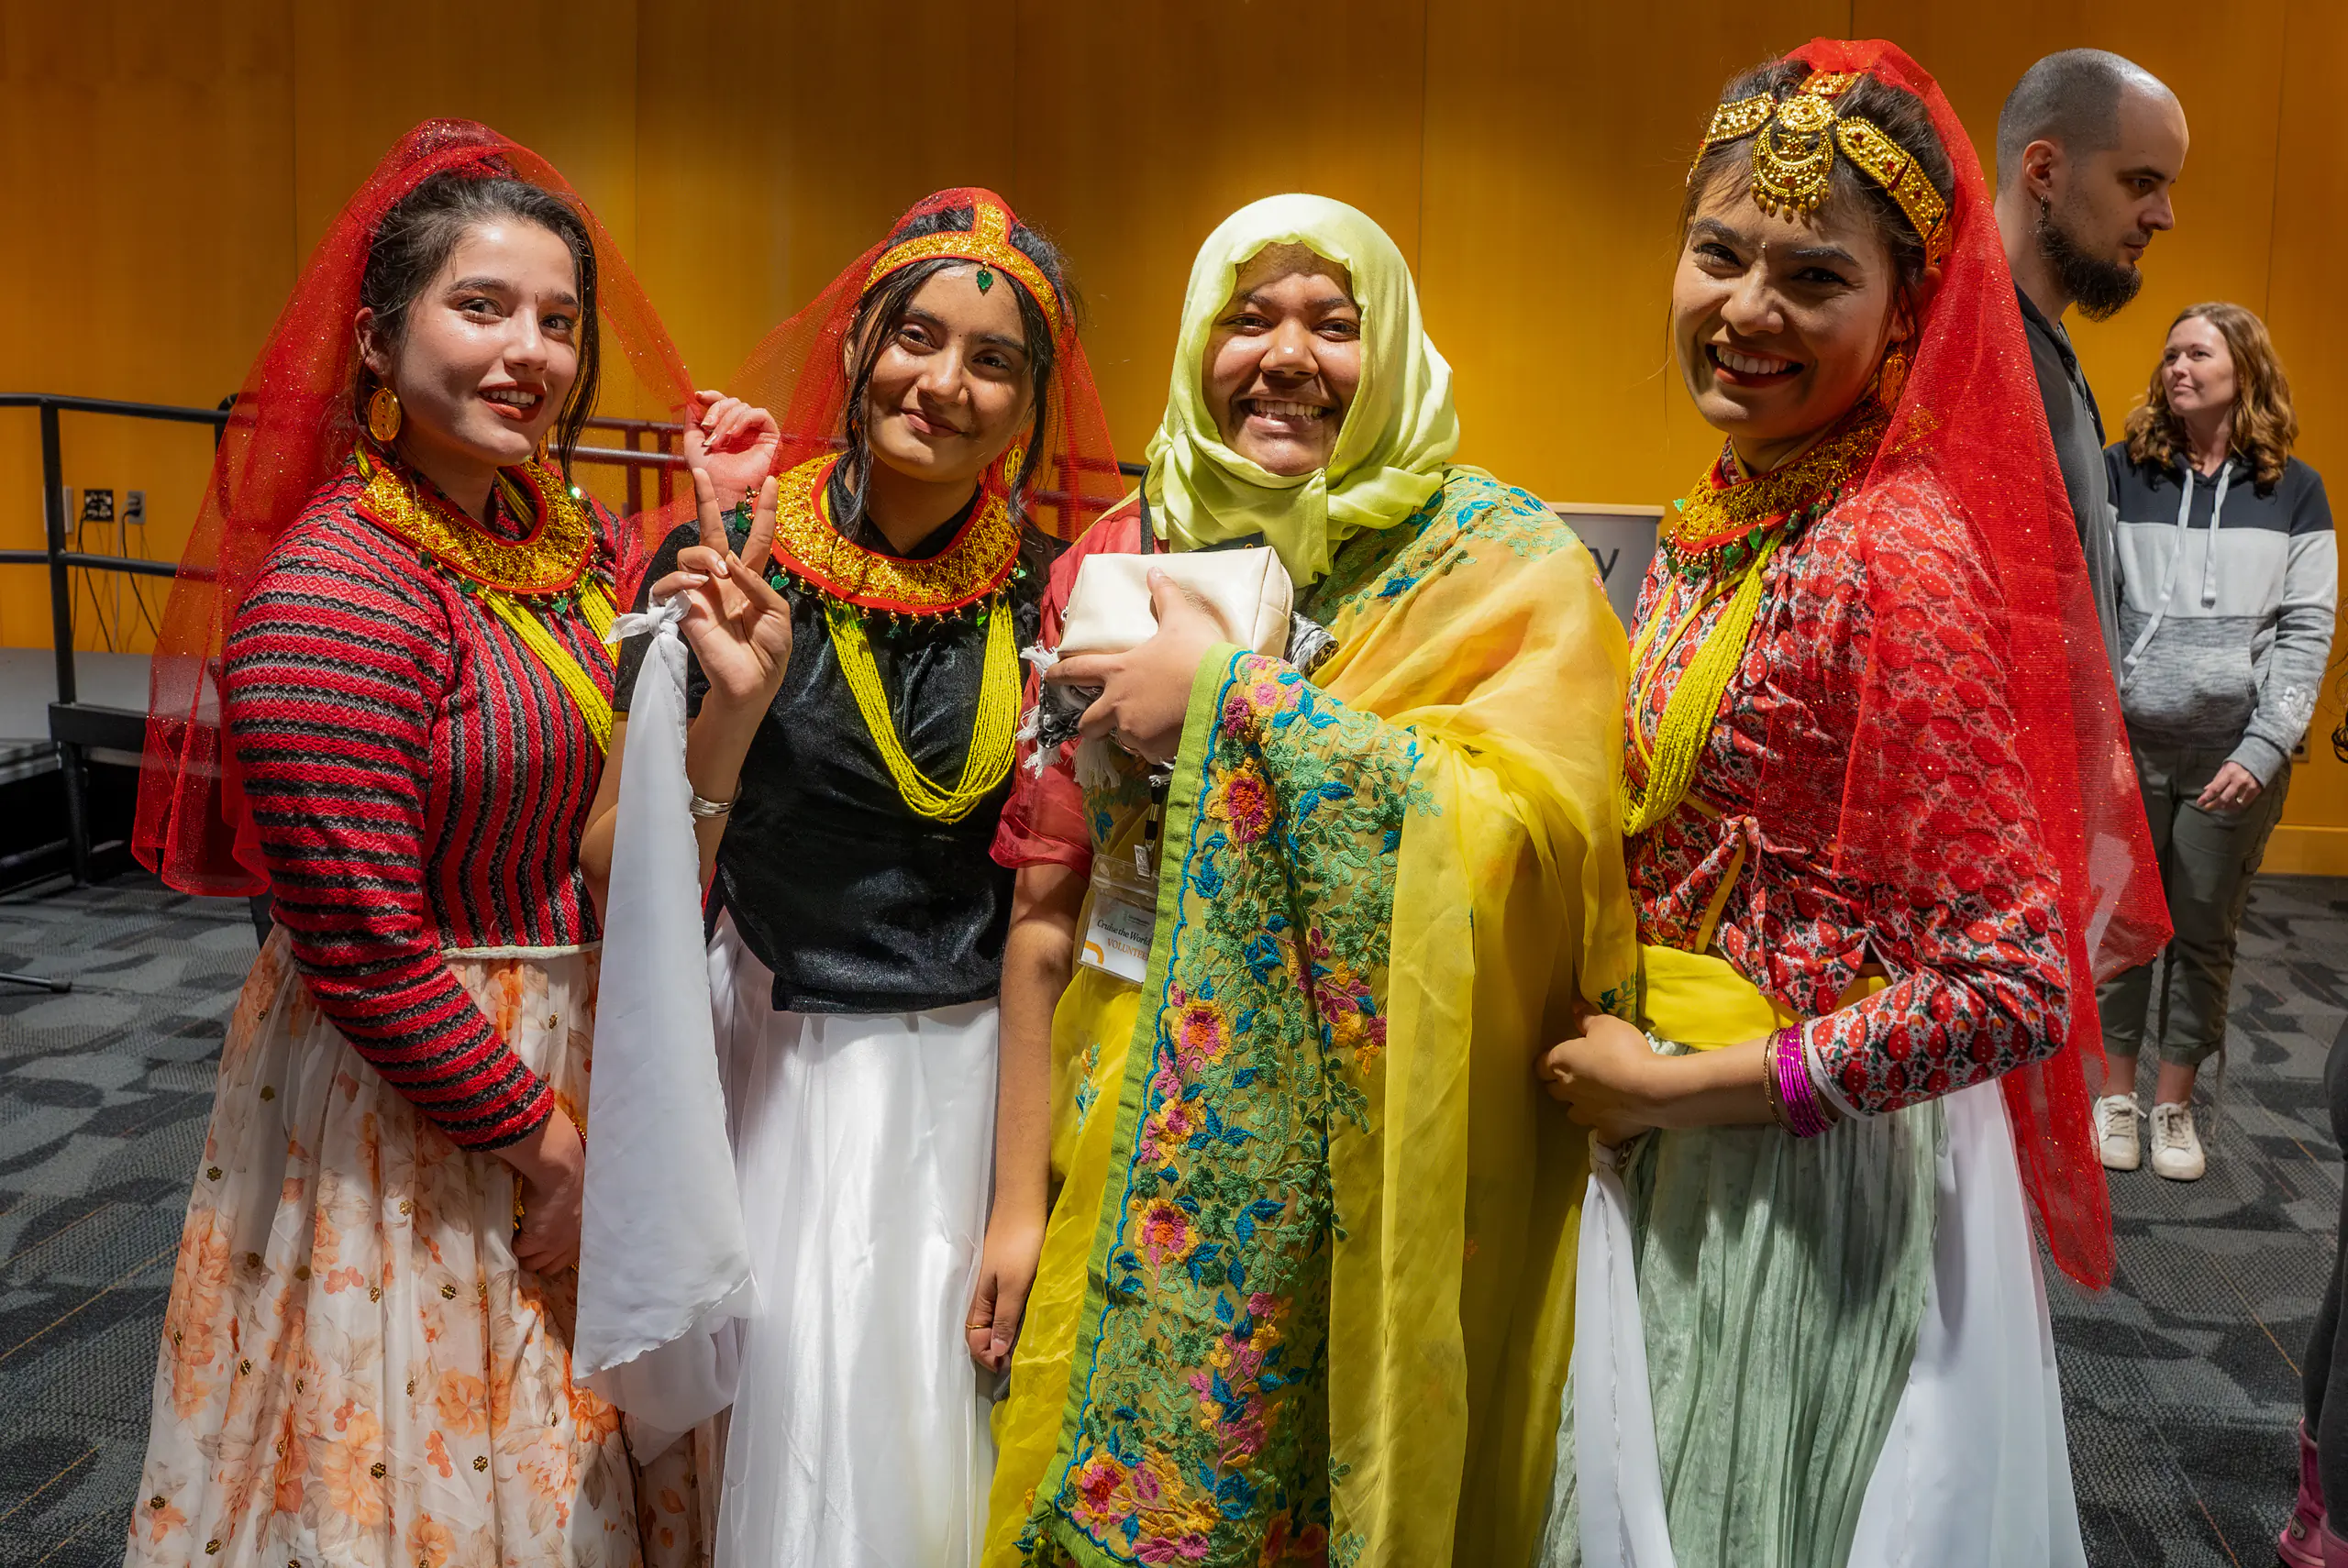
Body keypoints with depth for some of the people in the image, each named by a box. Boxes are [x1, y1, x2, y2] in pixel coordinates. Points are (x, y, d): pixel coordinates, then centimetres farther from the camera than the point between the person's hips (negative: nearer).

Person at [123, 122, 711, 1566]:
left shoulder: (580, 540, 1)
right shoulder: (330, 594, -22)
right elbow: (366, 952, -22)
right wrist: (544, 1143, -14)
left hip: (580, 1050, 7)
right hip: (408, 1090, -7)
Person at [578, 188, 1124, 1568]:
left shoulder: (1050, 591, -3)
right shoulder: (723, 566, -10)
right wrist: (731, 710, -24)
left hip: (987, 1079, 2)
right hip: (781, 1077, -2)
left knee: (953, 1458, 18)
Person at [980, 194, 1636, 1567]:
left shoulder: (1504, 565, -7)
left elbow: (1516, 835, -25)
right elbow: (1049, 904, 6)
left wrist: (1236, 692, -20)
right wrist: (1020, 1195, 4)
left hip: (1364, 1183, -4)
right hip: (1134, 1182, 4)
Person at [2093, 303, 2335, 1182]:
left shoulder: (2293, 491, 4)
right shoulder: (2121, 473, 3)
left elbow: (2307, 633, 0)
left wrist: (2264, 750, -10)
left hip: (2238, 754, 1)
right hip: (2127, 744, 0)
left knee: (2206, 933, 9)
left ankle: (2175, 1102, 24)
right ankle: (2115, 1093, 23)